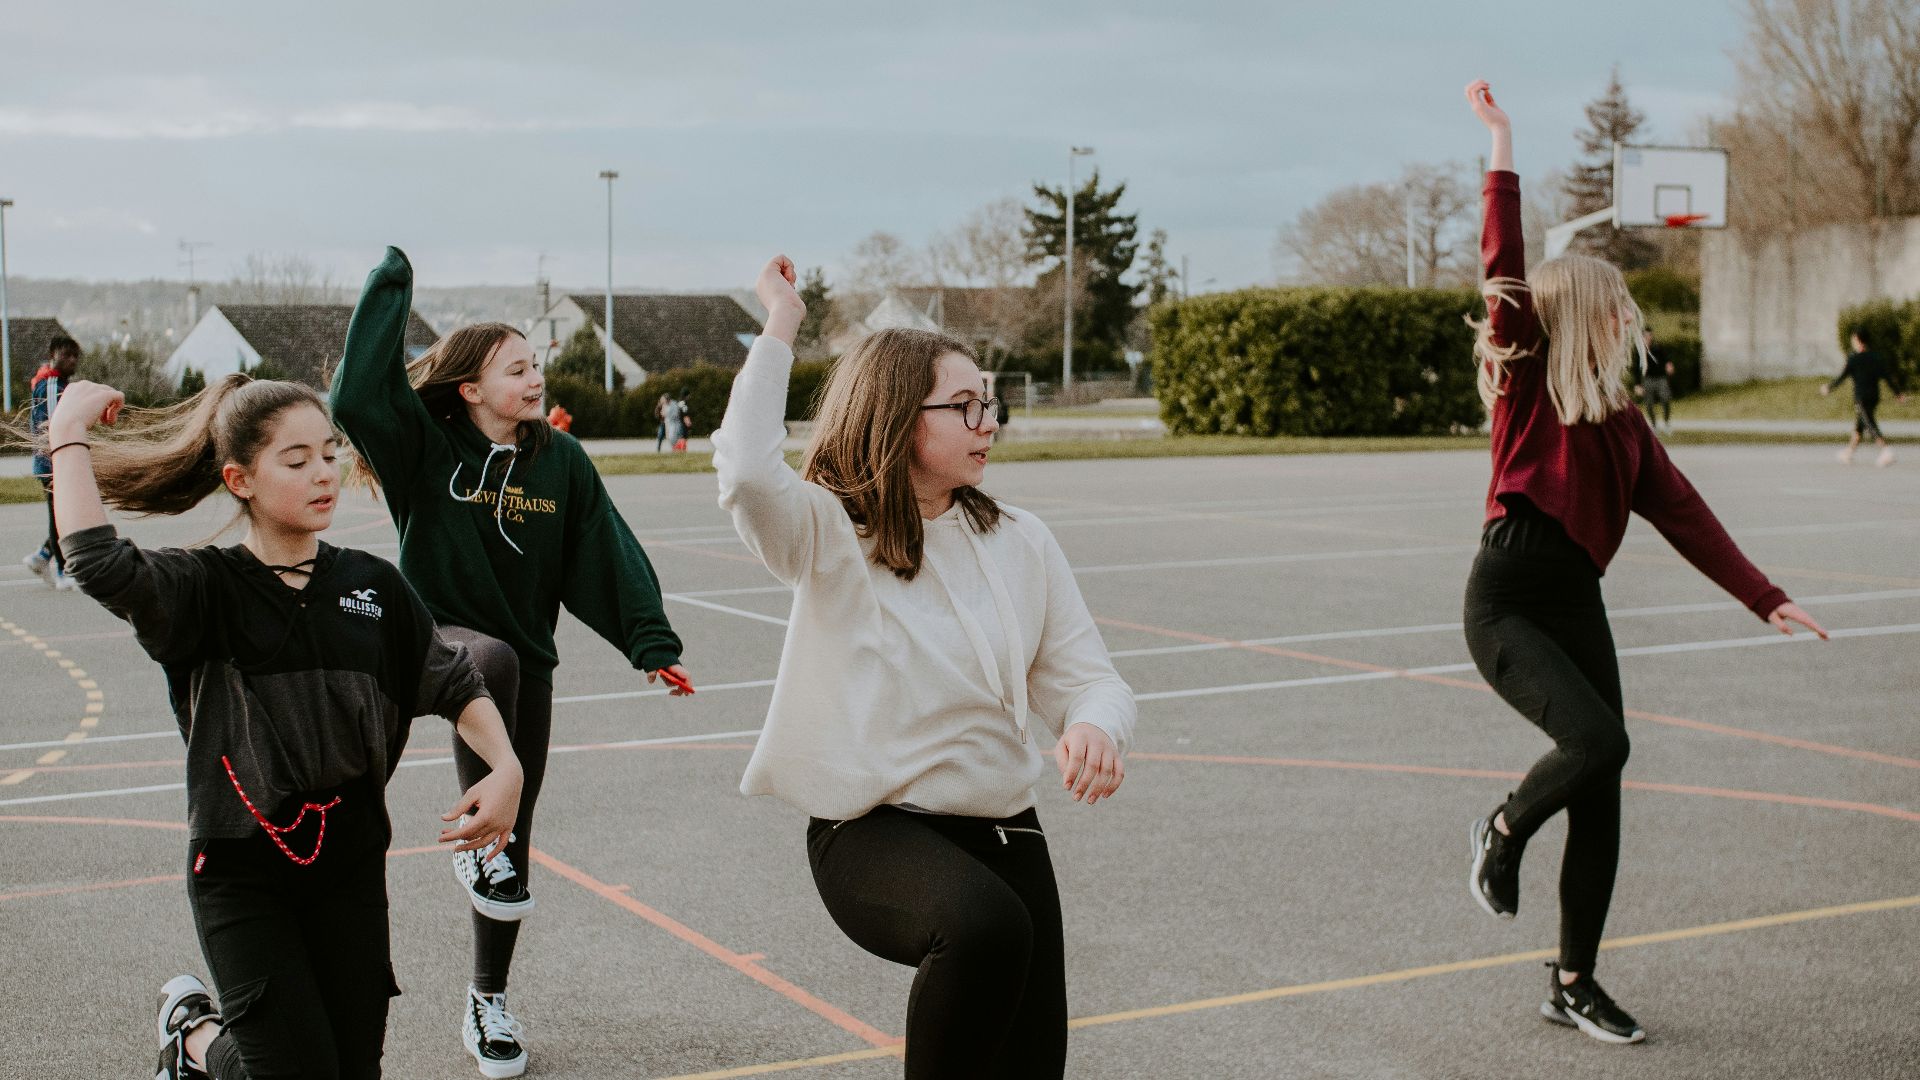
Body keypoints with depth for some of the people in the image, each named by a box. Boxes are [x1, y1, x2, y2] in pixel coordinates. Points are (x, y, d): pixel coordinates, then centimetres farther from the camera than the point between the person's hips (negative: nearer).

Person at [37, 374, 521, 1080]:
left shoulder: (373, 586, 3)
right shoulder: (205, 589, -9)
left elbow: (454, 684, 8)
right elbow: (97, 564, -28)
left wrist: (506, 768, -8)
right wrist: (69, 435, -20)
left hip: (350, 865, 4)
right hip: (241, 870, -4)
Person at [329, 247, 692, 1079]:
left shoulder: (560, 459, -1)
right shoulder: (426, 447, -8)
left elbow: (608, 553, -4)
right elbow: (358, 393, -25)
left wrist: (650, 644, -14)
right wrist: (389, 286, -20)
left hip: (528, 657, 4)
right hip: (439, 637, -3)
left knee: (516, 831, 6)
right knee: (494, 662, -41)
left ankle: (487, 1000, 22)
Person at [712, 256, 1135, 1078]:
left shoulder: (1019, 542, 6)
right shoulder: (828, 534, -7)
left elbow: (1084, 676, 4)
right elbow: (748, 473, -28)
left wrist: (1094, 728, -20)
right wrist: (779, 329, -19)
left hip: (1002, 828, 5)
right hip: (871, 830, -5)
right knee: (986, 922, -36)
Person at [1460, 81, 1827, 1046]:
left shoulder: (1622, 420, 15)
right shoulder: (1526, 382, -1)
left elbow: (1682, 513, 13)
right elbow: (1504, 273, -12)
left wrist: (1764, 597, 8)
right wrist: (1502, 148, -13)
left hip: (1578, 604, 6)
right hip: (1506, 602, -6)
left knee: (1601, 801, 5)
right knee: (1598, 741, -25)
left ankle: (1573, 983, 18)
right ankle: (1502, 832, 7)